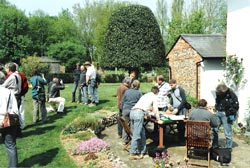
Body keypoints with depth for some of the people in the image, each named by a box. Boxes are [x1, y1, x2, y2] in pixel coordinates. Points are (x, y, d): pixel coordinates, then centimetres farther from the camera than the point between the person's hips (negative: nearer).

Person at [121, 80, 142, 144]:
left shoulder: (127, 91, 5)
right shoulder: (139, 93, -2)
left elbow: (122, 101, 11)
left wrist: (122, 109, 21)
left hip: (125, 110, 2)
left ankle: (125, 140, 15)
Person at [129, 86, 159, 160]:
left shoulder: (145, 95, 32)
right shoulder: (154, 97, 13)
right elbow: (155, 110, 12)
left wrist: (149, 109, 64)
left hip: (132, 111, 8)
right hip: (139, 113, -8)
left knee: (142, 132, 18)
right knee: (136, 135, -4)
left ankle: (142, 150, 25)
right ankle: (132, 154, 0)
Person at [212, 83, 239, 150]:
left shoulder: (231, 94, -13)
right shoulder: (218, 93, 3)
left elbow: (236, 106, -10)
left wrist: (232, 116, -13)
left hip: (226, 114, -5)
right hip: (218, 113, 5)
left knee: (228, 132, 0)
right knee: (214, 129, 4)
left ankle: (228, 148, 13)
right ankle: (214, 145, 19)